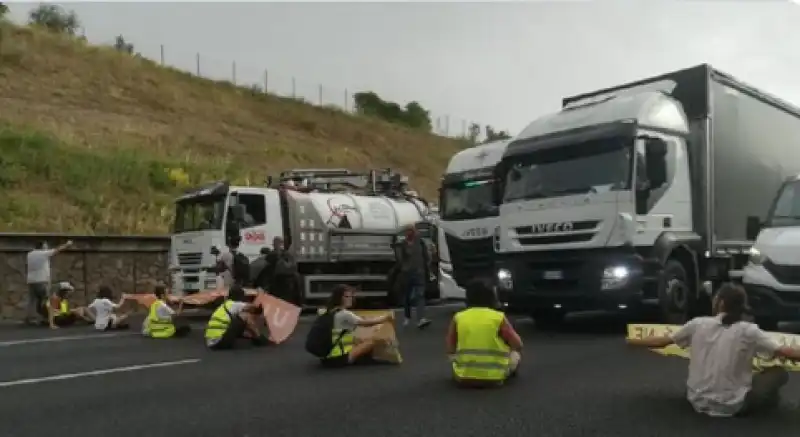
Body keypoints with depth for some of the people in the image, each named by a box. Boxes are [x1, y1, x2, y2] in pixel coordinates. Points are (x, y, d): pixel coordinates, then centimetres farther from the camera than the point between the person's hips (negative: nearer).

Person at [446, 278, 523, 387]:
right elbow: (518, 345, -1)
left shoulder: (458, 318, -4)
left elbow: (450, 349, 3)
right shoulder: (499, 318, -9)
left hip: (463, 377, 1)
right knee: (516, 352, 25)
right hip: (494, 377, -1)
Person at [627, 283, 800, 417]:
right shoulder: (748, 330, -9)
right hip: (732, 406, -2)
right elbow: (784, 353, -10)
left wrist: (630, 341, 20)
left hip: (698, 401, 3)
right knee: (779, 372, 12)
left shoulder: (698, 324, -1)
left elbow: (661, 342, 6)